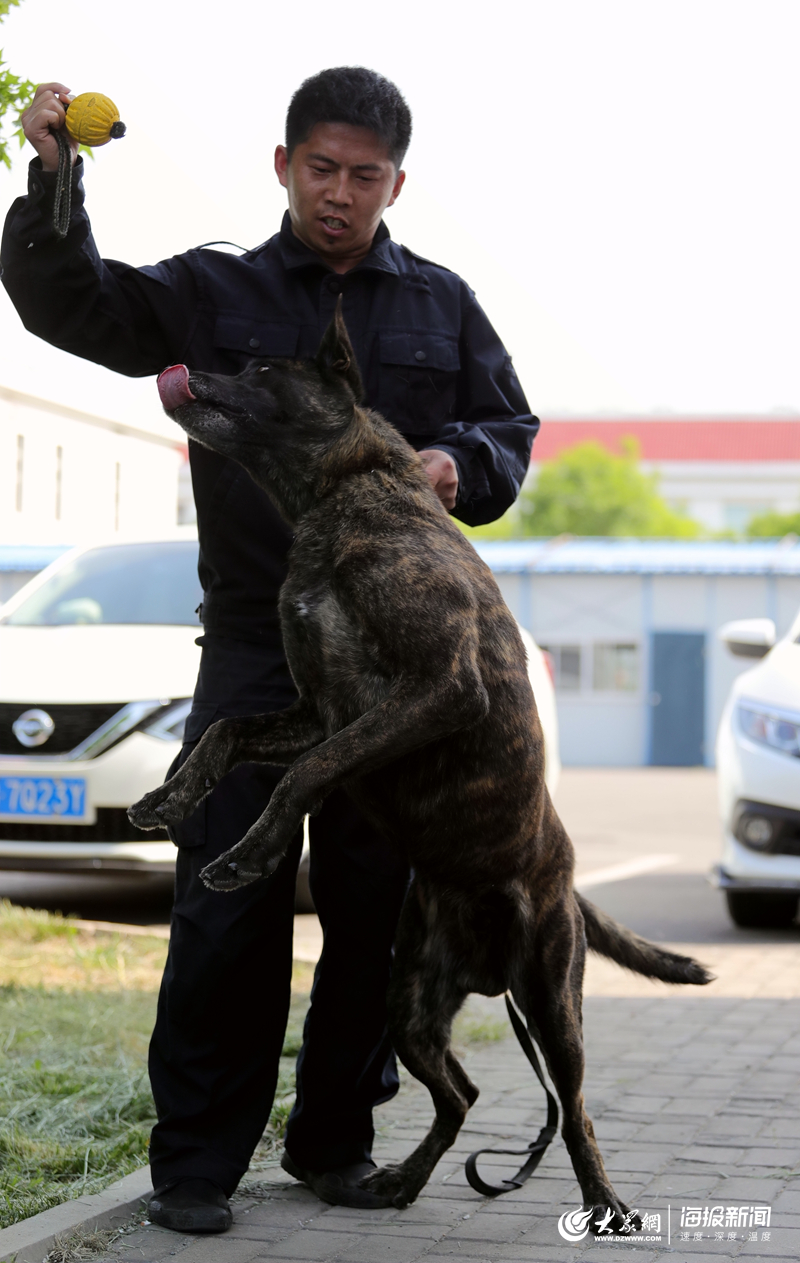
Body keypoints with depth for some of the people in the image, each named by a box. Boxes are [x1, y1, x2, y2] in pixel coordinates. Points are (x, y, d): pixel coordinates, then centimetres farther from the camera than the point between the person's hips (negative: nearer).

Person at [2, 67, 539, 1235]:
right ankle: (197, 1158, 3)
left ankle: (336, 1139, 19)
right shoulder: (213, 295, 9)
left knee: (376, 901, 6)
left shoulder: (442, 305, 13)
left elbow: (512, 432, 17)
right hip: (255, 647, -2)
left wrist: (460, 463, -6)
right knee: (228, 899, -5)